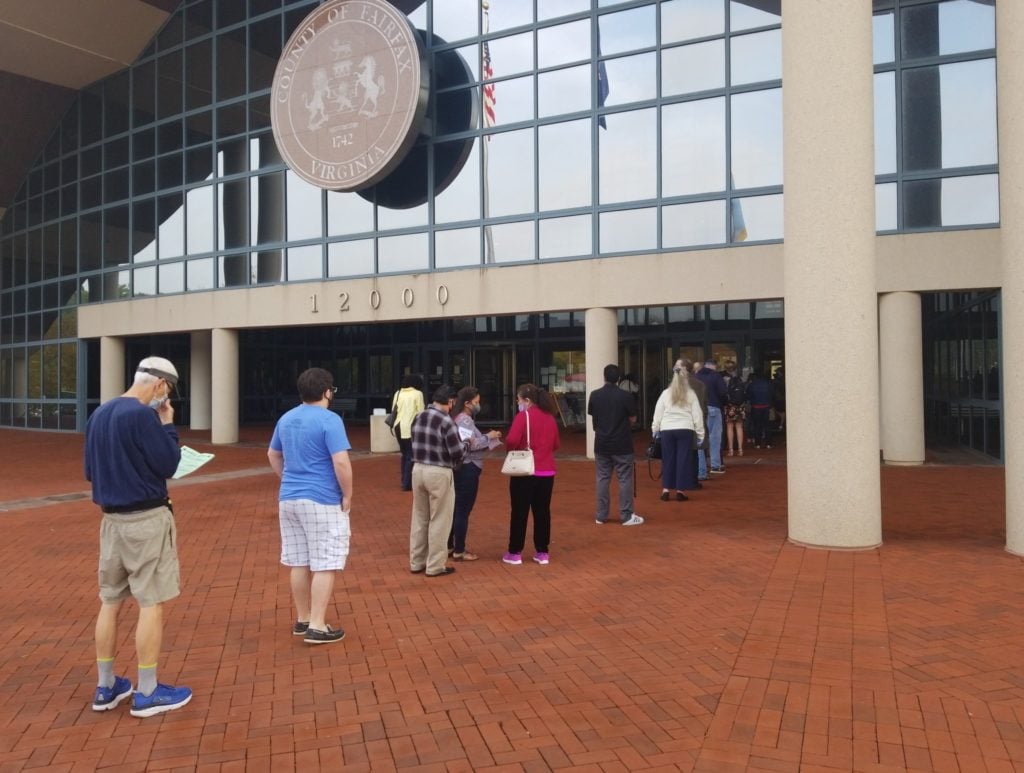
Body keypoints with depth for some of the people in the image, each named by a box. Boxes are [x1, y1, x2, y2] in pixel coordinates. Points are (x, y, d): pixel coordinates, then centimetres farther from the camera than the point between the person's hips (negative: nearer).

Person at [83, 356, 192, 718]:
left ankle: (105, 687, 24)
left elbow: (90, 470, 15)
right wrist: (168, 425, -5)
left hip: (111, 518, 8)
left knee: (110, 602, 14)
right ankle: (147, 693, 7)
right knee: (151, 604, 0)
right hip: (147, 519, -8)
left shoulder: (98, 415, 9)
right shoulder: (142, 415, -17)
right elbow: (168, 464, -14)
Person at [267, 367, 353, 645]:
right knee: (325, 565, 0)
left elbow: (273, 455, 22)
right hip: (322, 501, -7)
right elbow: (341, 462, -21)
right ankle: (317, 627, 1)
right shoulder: (330, 420, -14)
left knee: (298, 562, 14)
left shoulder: (286, 419, 10)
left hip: (289, 499, 8)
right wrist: (347, 496, -10)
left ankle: (302, 620, 25)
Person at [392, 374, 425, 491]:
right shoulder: (417, 394, -3)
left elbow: (394, 411, 14)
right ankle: (407, 483, -2)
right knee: (410, 455, 0)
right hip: (410, 427, -6)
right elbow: (420, 412, -5)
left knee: (405, 454, 18)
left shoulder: (398, 393, 13)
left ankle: (404, 481, 22)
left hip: (399, 427, 6)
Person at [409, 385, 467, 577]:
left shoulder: (418, 417, 5)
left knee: (419, 518, 16)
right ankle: (435, 566, 12)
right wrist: (464, 443, 5)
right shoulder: (446, 421, -16)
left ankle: (416, 562, 25)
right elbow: (457, 453, -14)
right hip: (439, 473, -7)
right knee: (439, 521, 5)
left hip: (418, 469, 7)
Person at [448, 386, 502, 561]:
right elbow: (469, 444, -25)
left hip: (463, 468, 11)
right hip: (467, 469, -11)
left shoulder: (463, 419, 15)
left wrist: (488, 438, 7)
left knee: (456, 509, 16)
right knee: (463, 510, -2)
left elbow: (469, 443, 11)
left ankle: (450, 546, 25)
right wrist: (488, 437, -14)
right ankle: (459, 551, 6)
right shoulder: (464, 420, -16)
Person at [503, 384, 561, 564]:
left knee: (519, 512, 5)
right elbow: (555, 445, 15)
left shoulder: (523, 416, -11)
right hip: (547, 472, 5)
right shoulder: (550, 417, 8)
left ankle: (515, 553, 12)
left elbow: (511, 441, -21)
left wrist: (511, 445, -1)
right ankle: (542, 552, 15)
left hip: (525, 472, -5)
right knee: (542, 511, 11)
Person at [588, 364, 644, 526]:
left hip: (601, 443, 3)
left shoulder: (594, 395, -2)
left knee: (602, 479, 10)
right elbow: (633, 419, -3)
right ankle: (626, 516, 5)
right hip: (622, 444, -3)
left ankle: (601, 515, 14)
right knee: (625, 480, 3)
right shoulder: (626, 395, -11)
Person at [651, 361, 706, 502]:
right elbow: (697, 415, 4)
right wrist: (700, 433, 11)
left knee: (668, 459, 9)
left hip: (667, 430, 1)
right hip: (685, 429, -1)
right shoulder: (691, 394, 2)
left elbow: (658, 413, 7)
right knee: (683, 459, 4)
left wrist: (655, 430, 17)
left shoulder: (666, 393, 4)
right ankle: (680, 491, 5)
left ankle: (666, 490, 10)